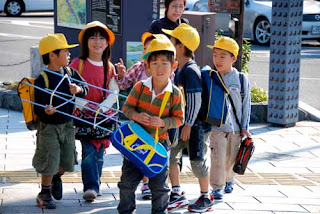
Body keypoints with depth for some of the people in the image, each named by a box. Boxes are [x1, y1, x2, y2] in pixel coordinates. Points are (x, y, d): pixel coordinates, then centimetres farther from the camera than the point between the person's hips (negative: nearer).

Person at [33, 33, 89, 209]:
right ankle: (45, 193, 20)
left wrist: (79, 89, -26)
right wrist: (45, 111, -39)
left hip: (67, 125, 6)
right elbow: (38, 107, -17)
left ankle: (56, 178, 47)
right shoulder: (42, 79, -18)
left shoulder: (70, 73, 0)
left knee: (67, 161, 15)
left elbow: (85, 86, -4)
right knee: (49, 163, -1)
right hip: (49, 127, -6)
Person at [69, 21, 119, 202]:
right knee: (88, 151, -13)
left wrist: (102, 107, -13)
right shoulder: (78, 63, -3)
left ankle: (95, 185, 22)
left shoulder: (109, 67, 4)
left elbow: (114, 92, 2)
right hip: (83, 114, -3)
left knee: (99, 152, 9)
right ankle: (90, 187, -12)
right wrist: (84, 105, -17)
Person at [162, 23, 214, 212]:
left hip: (195, 125, -9)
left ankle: (206, 199, 19)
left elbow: (195, 100, -23)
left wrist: (188, 125, -21)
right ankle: (177, 195, 20)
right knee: (170, 156, 9)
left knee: (198, 161, 3)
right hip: (180, 123, 9)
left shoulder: (191, 71, -20)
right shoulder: (179, 69, 8)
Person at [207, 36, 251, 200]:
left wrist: (245, 127, 2)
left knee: (232, 158, 13)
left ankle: (228, 180, 37)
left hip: (235, 127, 1)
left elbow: (246, 104, 2)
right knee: (218, 158, -6)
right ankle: (217, 187, 7)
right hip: (216, 126, -1)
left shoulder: (241, 79, -4)